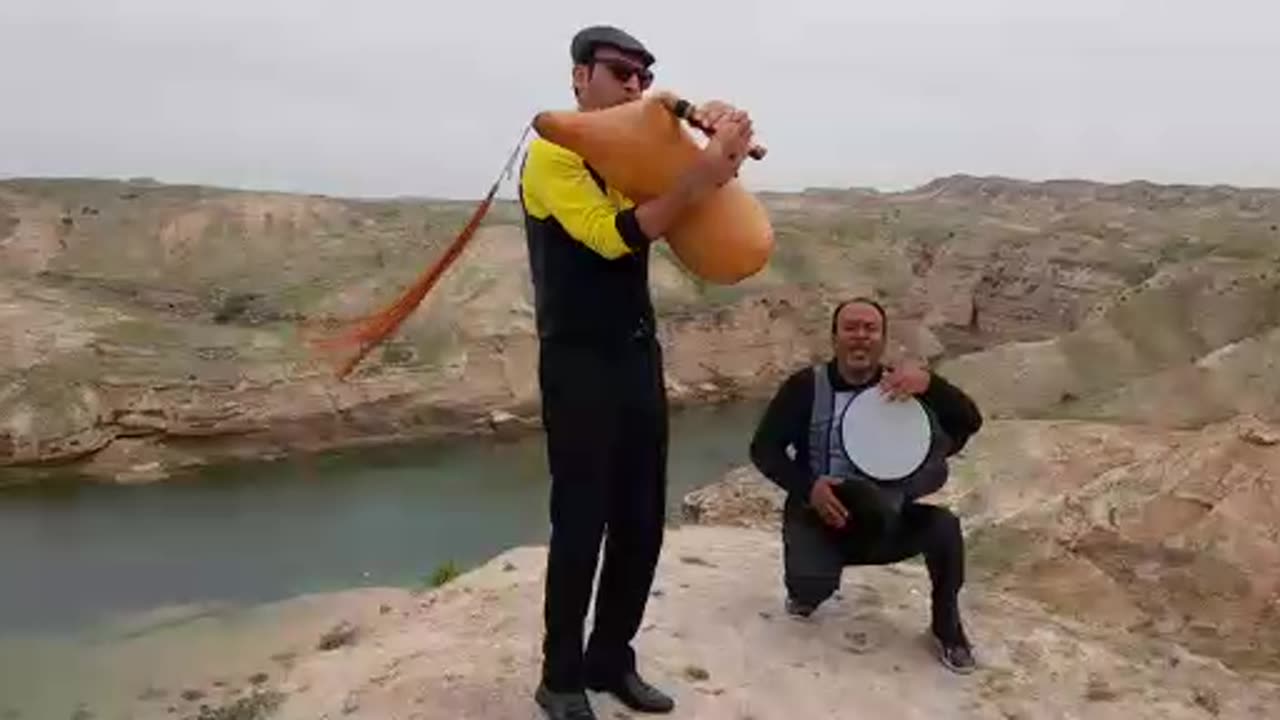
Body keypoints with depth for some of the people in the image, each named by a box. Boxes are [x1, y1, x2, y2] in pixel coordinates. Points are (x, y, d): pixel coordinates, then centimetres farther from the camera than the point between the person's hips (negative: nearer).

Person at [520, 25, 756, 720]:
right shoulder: (553, 151, -7)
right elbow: (611, 235, -20)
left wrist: (724, 137, -5)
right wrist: (701, 173, -26)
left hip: (638, 356, 7)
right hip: (578, 364, -7)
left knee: (642, 521, 10)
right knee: (581, 523, -2)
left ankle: (610, 660, 26)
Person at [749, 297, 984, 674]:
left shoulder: (901, 385, -3)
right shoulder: (806, 386, -7)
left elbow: (970, 422, -13)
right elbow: (764, 448, -7)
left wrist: (929, 383, -31)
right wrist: (808, 487, -23)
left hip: (886, 521, 2)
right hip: (818, 513, -2)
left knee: (944, 526, -24)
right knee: (813, 585, -28)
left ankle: (946, 625, 3)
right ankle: (808, 591, 14)